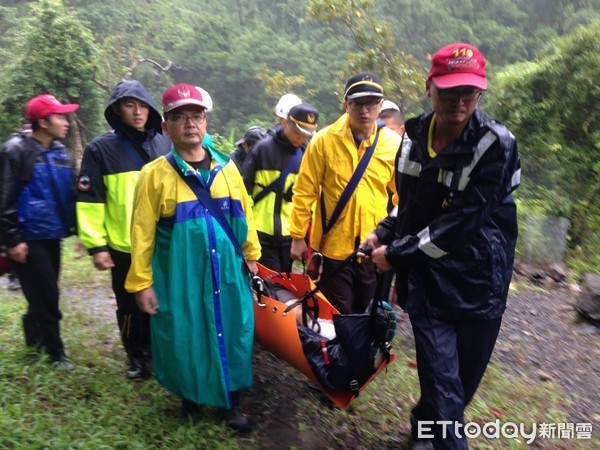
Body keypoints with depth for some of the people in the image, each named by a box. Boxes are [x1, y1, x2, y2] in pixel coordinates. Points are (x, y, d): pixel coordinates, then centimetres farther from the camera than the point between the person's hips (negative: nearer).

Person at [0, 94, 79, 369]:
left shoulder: (61, 153, 10)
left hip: (52, 235, 7)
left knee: (45, 294, 17)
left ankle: (35, 336, 38)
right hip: (28, 238, -6)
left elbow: (71, 194, 15)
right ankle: (56, 351, 12)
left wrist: (78, 229, 10)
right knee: (46, 295, -3)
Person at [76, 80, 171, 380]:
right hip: (124, 246, -2)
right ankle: (135, 355, 30)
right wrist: (96, 245, -9)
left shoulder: (165, 145, 7)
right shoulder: (101, 149, -3)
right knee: (130, 306, 10)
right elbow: (90, 200, -5)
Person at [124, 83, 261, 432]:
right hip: (179, 275, -2)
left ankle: (232, 402, 30)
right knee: (185, 337, 11)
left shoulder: (226, 167, 3)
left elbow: (245, 213, 11)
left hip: (227, 271, 3)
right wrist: (141, 282, -5)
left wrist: (251, 255, 15)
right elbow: (142, 232, -5)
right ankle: (191, 394, 38)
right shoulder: (156, 173, -7)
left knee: (232, 334, 10)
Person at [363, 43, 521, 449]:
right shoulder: (414, 136, 1)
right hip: (427, 281, 2)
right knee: (443, 384, 0)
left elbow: (459, 225, -20)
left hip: (478, 282, -2)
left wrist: (396, 255, -15)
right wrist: (384, 234, 0)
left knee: (464, 381, 16)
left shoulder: (496, 145, -16)